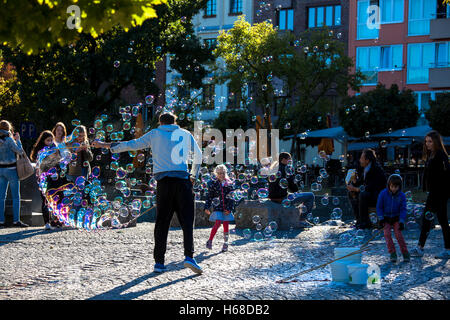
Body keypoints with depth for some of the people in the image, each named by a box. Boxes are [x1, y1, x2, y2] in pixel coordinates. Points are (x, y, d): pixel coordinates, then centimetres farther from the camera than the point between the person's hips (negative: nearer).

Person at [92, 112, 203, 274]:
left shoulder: (155, 134, 12)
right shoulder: (185, 134, 16)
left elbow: (132, 144, 12)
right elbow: (198, 154, 23)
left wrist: (106, 145, 20)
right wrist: (193, 175, 34)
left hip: (163, 181, 0)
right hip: (182, 180, 0)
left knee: (162, 222, 4)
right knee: (187, 221, -1)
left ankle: (159, 262, 3)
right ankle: (189, 256, -17)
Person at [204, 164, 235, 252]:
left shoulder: (229, 184, 6)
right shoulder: (213, 184, 2)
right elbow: (209, 196, 4)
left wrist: (229, 208, -4)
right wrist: (206, 207, -3)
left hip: (226, 209, 2)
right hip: (217, 208, -2)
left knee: (226, 226, 4)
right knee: (217, 224, -14)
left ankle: (225, 243, 14)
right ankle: (210, 241, -2)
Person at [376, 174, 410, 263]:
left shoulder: (402, 195, -10)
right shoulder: (383, 193, -12)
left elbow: (403, 209, -7)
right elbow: (379, 207, -4)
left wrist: (401, 221, -16)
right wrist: (381, 219, -9)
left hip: (396, 218, -1)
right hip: (386, 218, 1)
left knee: (398, 233, -17)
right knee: (387, 233, -16)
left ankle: (405, 253, -8)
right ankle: (392, 253, -9)